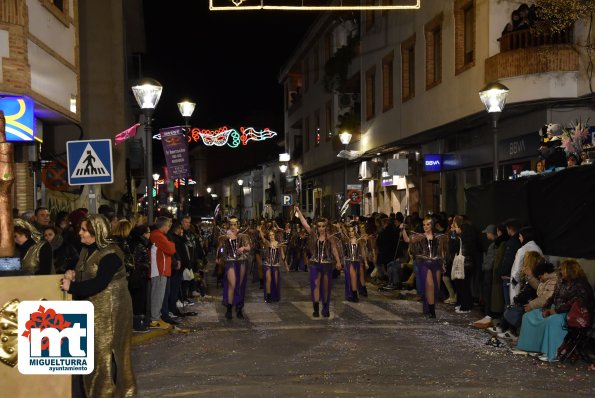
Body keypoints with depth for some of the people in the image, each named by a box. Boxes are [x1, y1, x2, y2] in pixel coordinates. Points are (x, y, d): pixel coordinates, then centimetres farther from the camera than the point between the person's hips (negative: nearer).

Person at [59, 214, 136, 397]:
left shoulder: (110, 254, -19)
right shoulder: (87, 250, 8)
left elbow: (99, 283, -26)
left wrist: (71, 287, -24)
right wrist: (73, 274, -4)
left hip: (110, 310, -8)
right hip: (91, 308, 8)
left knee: (105, 351, 1)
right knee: (92, 351, 12)